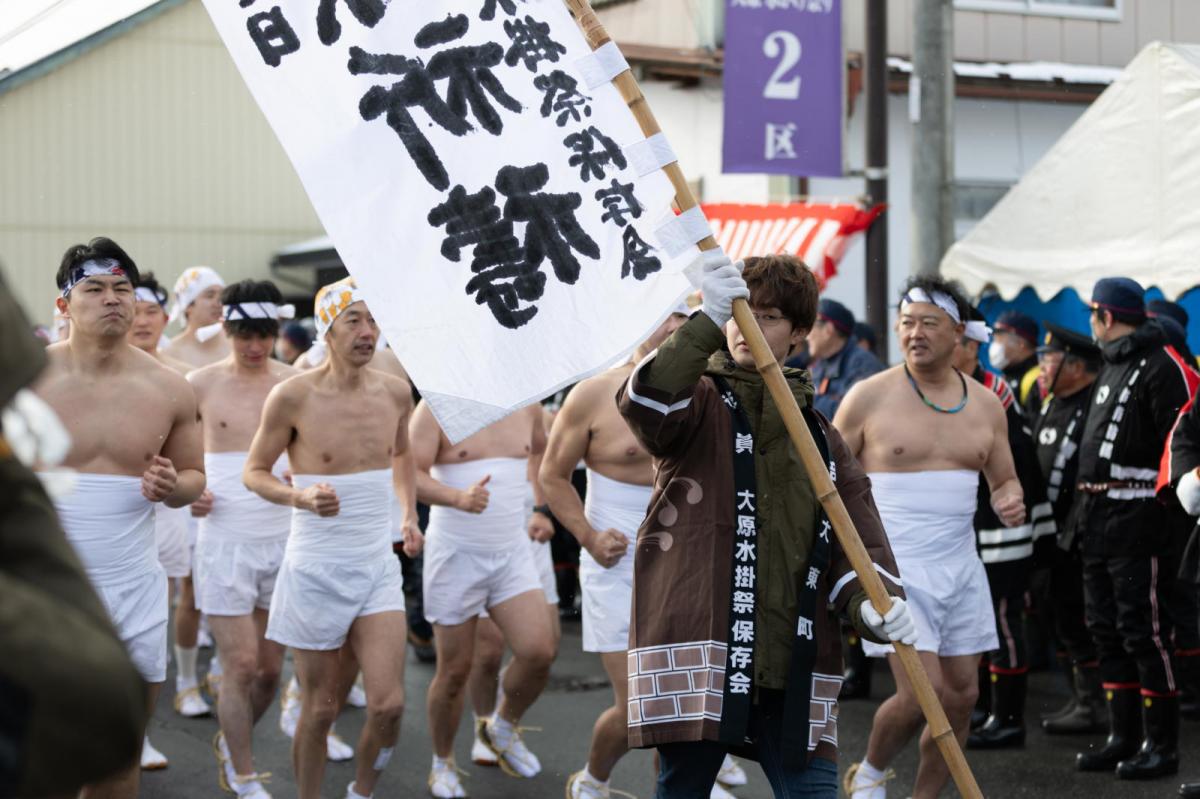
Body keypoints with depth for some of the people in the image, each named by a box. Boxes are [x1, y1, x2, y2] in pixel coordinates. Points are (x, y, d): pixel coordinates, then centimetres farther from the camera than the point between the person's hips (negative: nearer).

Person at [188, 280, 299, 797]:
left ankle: (231, 744, 34)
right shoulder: (201, 384, -1)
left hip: (282, 537, 2)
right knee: (240, 664, -5)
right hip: (225, 537, -2)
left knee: (270, 667, 9)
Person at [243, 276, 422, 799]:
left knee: (389, 703, -8)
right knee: (321, 708, 5)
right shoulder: (292, 396, -11)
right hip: (316, 571, -3)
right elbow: (253, 472, -1)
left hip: (378, 568, 3)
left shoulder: (395, 392, 2)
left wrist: (409, 514, 9)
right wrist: (299, 497, -19)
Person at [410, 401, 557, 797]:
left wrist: (542, 510, 18)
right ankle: (443, 764, 26)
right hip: (456, 556, -3)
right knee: (455, 671, 3)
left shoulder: (526, 406, 4)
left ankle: (503, 727, 15)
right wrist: (458, 497, -37)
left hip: (513, 554, 3)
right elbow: (411, 474, -20)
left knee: (538, 652, -14)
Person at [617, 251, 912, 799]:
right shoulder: (699, 403, 7)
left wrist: (872, 607, -10)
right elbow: (645, 403, -18)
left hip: (790, 668, 4)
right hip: (699, 650, -3)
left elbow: (859, 541, 12)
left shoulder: (820, 436, 20)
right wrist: (707, 323, -30)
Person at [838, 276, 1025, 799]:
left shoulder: (986, 404, 7)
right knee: (923, 693, -15)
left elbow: (1004, 480, 18)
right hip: (893, 566, -5)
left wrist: (1011, 502, -5)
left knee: (962, 694, 5)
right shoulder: (869, 397, -5)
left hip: (960, 567, 5)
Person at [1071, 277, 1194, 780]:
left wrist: (1172, 514, -22)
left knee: (1143, 631, -7)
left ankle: (1162, 745, 0)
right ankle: (1123, 738, 21)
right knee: (1107, 630, 12)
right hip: (1098, 521, 10)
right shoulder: (1112, 367, 19)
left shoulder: (1161, 367, -11)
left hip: (1136, 521, -10)